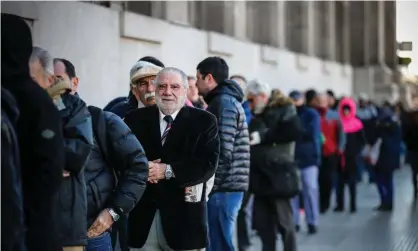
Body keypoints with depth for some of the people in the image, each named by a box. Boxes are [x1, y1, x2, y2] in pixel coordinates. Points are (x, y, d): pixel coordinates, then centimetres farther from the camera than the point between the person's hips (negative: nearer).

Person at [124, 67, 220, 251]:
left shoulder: (203, 121, 2)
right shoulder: (136, 119, 10)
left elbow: (208, 163, -9)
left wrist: (168, 171, -17)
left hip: (183, 213, -2)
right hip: (143, 215, 2)